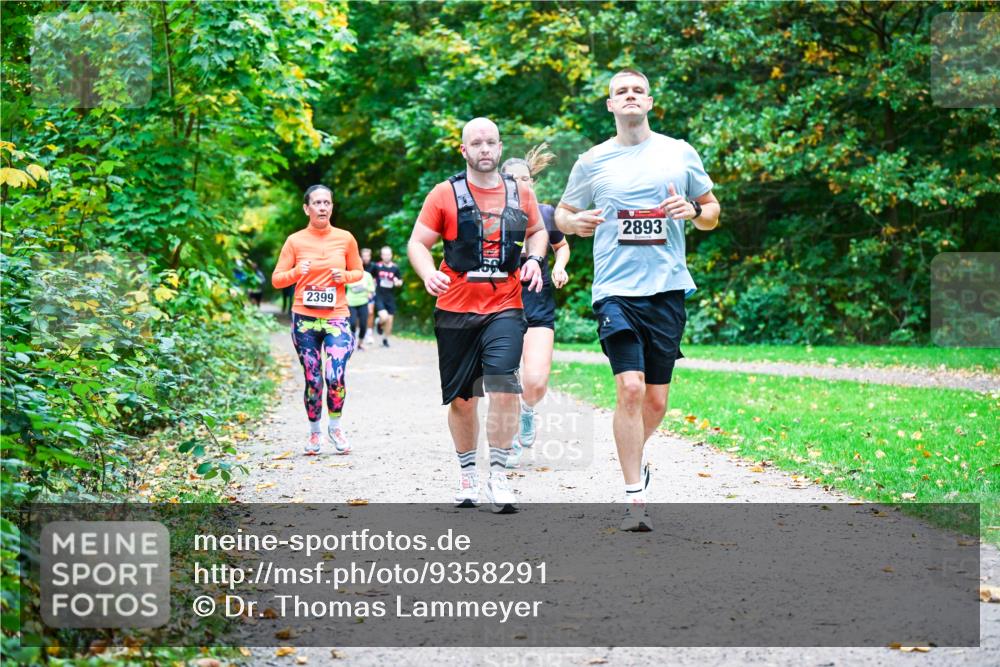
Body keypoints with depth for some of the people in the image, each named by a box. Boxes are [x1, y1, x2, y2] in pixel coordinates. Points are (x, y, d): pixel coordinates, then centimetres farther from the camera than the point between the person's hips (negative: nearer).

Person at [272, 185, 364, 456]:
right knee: (312, 380, 3)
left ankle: (335, 427, 11)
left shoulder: (345, 239, 3)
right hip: (305, 318, 0)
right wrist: (296, 273, -15)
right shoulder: (295, 241, 1)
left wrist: (344, 276, -7)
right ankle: (314, 432, 23)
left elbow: (358, 272, 15)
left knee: (335, 377, -14)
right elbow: (276, 280, 4)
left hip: (337, 318, 0)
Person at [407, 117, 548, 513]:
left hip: (505, 308, 0)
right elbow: (418, 243, 1)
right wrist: (428, 274, -19)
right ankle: (467, 474, 25)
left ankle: (498, 476, -11)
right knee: (461, 396, 7)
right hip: (455, 310, 0)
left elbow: (538, 231, 25)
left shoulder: (520, 193, 8)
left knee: (503, 385, -18)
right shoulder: (445, 194, 1)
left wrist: (534, 259, 4)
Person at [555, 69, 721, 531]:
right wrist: (574, 222, -6)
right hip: (616, 290, -2)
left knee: (656, 400, 5)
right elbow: (562, 213, 17)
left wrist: (695, 210, -7)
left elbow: (712, 214, 17)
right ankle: (635, 498, -10)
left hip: (667, 289, 2)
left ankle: (634, 460, 35)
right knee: (630, 388, -16)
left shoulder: (680, 153, 8)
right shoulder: (593, 162, 6)